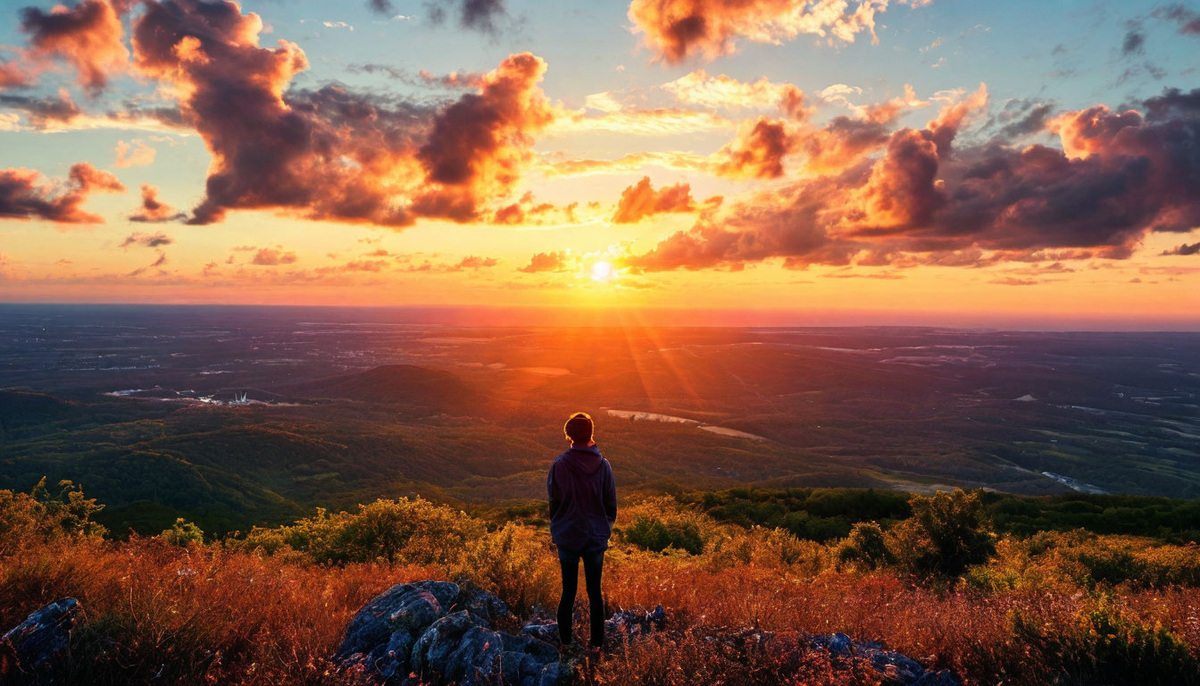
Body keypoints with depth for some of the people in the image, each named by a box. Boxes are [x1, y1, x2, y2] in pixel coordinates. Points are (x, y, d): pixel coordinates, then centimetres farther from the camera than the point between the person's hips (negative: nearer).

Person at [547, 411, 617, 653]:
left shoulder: (560, 466, -15)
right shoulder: (603, 466, -11)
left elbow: (553, 502, -5)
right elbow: (611, 504, -3)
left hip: (567, 537, 0)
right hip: (596, 537, 1)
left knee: (568, 590, 15)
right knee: (594, 591, 14)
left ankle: (565, 640, 26)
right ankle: (596, 642, 22)